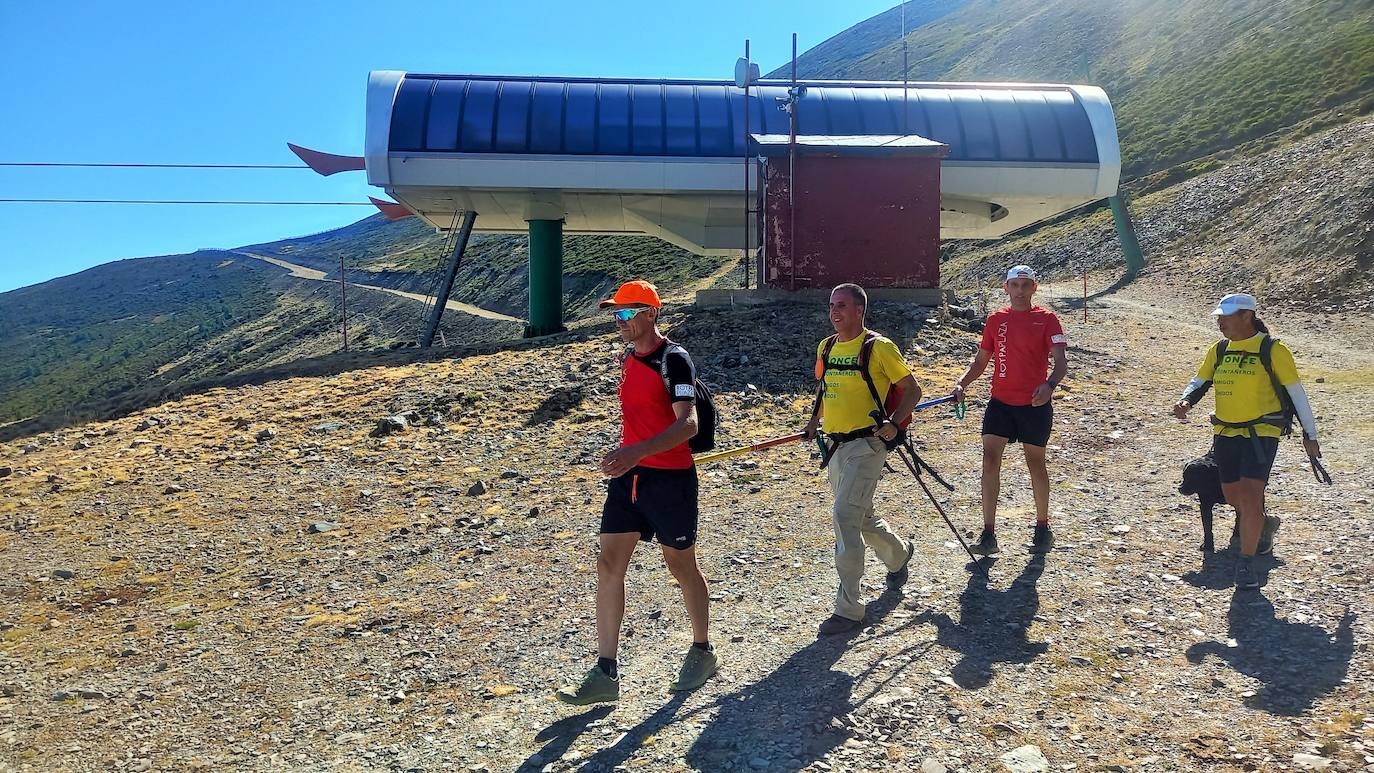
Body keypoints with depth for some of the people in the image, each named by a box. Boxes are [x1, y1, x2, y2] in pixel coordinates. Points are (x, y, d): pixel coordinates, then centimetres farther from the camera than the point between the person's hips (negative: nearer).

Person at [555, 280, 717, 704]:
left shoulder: (674, 359, -15)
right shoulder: (629, 358, 11)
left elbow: (688, 424, -27)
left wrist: (636, 452, -38)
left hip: (671, 478, -7)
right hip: (628, 476, 8)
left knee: (681, 565, 8)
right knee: (609, 565, 1)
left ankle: (702, 651, 31)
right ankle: (605, 673, 5)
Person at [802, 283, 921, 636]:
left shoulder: (879, 347, -10)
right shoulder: (826, 347, 10)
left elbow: (911, 389, -4)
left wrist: (894, 424, -17)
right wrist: (814, 420, 9)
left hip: (867, 444, -8)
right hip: (836, 445, 8)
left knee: (844, 516, -16)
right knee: (860, 516, 20)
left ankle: (849, 609, -7)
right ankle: (899, 554, 51)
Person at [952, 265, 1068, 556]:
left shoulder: (1046, 319, -3)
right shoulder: (996, 319, 7)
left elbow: (1061, 361, -11)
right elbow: (980, 361, 13)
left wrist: (1050, 385, -31)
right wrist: (962, 383, -4)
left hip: (1035, 404, -3)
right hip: (1000, 402, 3)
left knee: (1035, 463, 9)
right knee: (990, 459, -7)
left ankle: (1042, 528, 27)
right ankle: (988, 535, -5)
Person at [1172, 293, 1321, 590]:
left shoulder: (1272, 350, -9)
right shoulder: (1219, 350, 6)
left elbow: (1296, 392, -3)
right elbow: (1200, 381, 14)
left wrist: (1310, 436, 1)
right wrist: (1186, 400, -10)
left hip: (1261, 433, -6)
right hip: (1225, 434, 6)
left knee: (1249, 496, -15)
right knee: (1232, 496, 16)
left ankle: (1246, 562, -3)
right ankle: (1264, 525, 48)